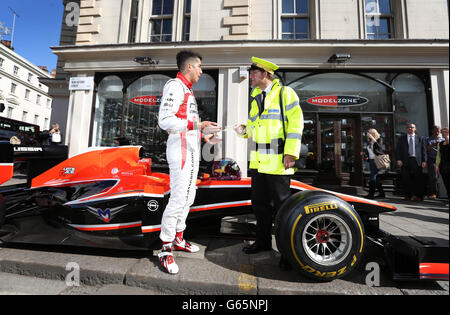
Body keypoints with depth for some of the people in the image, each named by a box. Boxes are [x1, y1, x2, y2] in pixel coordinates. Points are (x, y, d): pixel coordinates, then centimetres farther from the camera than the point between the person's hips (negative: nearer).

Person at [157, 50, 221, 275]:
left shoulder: (187, 90, 23)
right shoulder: (174, 86, -8)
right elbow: (164, 121, -20)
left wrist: (203, 135, 17)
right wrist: (197, 125, -24)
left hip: (191, 151, 10)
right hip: (180, 150, -10)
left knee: (188, 196, 14)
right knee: (178, 199, -9)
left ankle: (178, 239, 29)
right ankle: (165, 250, 6)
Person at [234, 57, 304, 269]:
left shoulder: (285, 93, -1)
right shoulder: (255, 98, 19)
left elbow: (296, 123, -9)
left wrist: (291, 153, -17)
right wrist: (244, 130, 1)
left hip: (277, 161, -7)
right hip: (258, 161, 7)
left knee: (281, 205, 0)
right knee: (259, 202, 14)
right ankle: (263, 241, 31)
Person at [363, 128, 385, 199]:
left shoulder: (379, 139, -2)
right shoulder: (369, 142, 15)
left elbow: (379, 147, -22)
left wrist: (373, 139, -22)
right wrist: (366, 155, 6)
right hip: (371, 161, 7)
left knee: (373, 177, -13)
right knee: (376, 178, 11)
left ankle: (371, 194, -11)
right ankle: (381, 193, 20)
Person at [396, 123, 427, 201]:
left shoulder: (420, 138, 12)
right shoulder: (402, 139, 12)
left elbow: (424, 150, 8)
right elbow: (398, 150, 7)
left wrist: (424, 161, -1)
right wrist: (399, 159, -5)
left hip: (417, 160, 0)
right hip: (405, 161, 0)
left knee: (418, 179, 0)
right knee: (406, 179, 0)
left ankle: (419, 196, 10)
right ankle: (408, 195, 9)